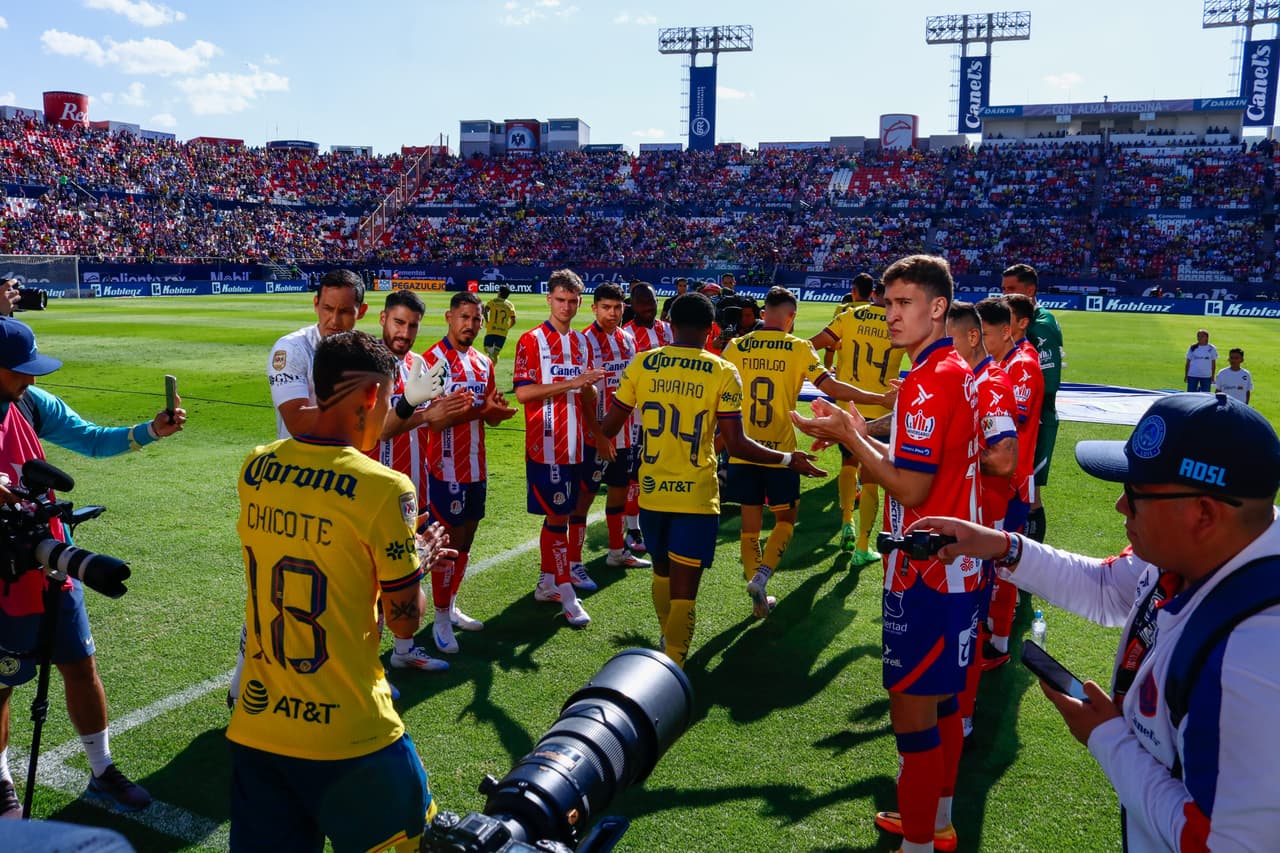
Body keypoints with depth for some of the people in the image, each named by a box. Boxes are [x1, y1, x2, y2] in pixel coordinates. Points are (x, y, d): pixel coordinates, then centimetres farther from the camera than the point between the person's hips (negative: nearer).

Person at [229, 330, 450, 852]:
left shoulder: (256, 467, 0)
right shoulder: (383, 488, -18)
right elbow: (405, 621, -10)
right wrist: (418, 560, 9)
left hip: (255, 724, 5)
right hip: (348, 734, -4)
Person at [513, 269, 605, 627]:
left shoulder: (582, 342, 12)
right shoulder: (531, 341, -8)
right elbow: (522, 392, -17)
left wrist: (598, 433, 17)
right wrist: (572, 383, -22)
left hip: (573, 445, 6)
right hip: (544, 446, -6)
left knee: (557, 515, 14)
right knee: (557, 517, -4)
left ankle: (546, 583, 26)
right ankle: (567, 596, 3)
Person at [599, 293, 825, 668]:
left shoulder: (641, 364, -2)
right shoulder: (722, 373, -8)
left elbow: (609, 426, 3)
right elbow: (736, 444, -12)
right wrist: (789, 459, 1)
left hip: (652, 491, 4)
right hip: (696, 496, -3)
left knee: (662, 571, 25)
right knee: (684, 589, 4)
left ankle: (669, 645, 45)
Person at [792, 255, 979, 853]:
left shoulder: (929, 382, -20)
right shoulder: (959, 373, 10)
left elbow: (909, 488, -22)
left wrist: (847, 436, -14)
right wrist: (860, 435, 7)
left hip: (926, 575, -10)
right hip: (957, 565, 10)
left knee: (912, 707, 1)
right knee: (942, 698, 21)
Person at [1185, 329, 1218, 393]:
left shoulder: (1212, 348, 2)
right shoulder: (1192, 348, 2)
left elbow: (1213, 363, 6)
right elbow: (1188, 362, 5)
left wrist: (1213, 376, 3)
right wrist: (1186, 375, 3)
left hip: (1206, 376, 0)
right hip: (1193, 375, 0)